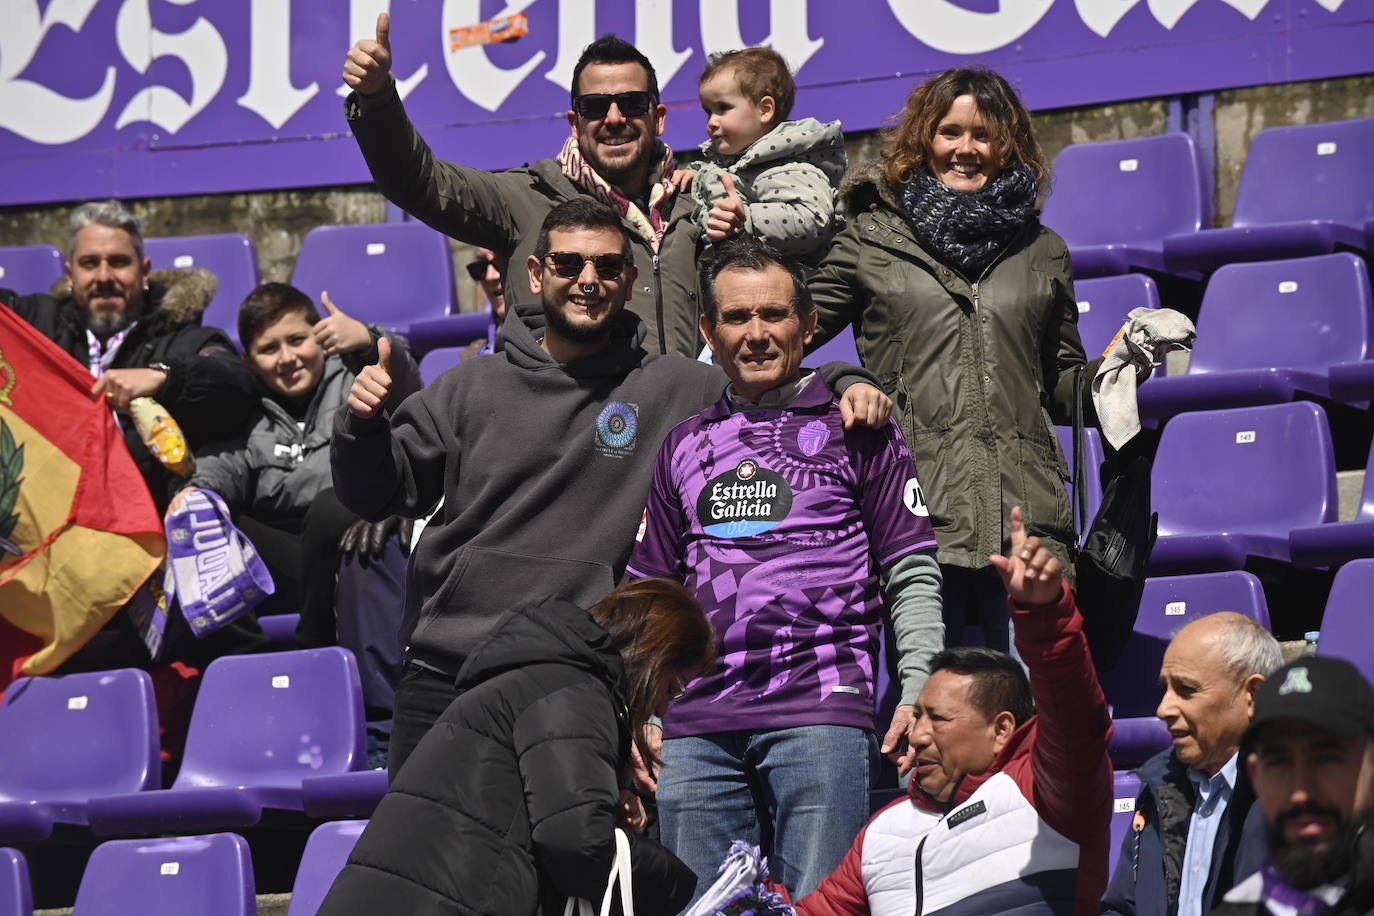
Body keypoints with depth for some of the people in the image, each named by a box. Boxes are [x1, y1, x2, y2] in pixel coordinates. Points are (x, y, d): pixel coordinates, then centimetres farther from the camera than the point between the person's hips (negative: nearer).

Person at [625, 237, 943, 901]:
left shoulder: (853, 428, 10)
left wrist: (920, 694, -7)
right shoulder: (685, 446, 20)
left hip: (821, 712, -4)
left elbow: (912, 574, 5)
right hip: (696, 729, 4)